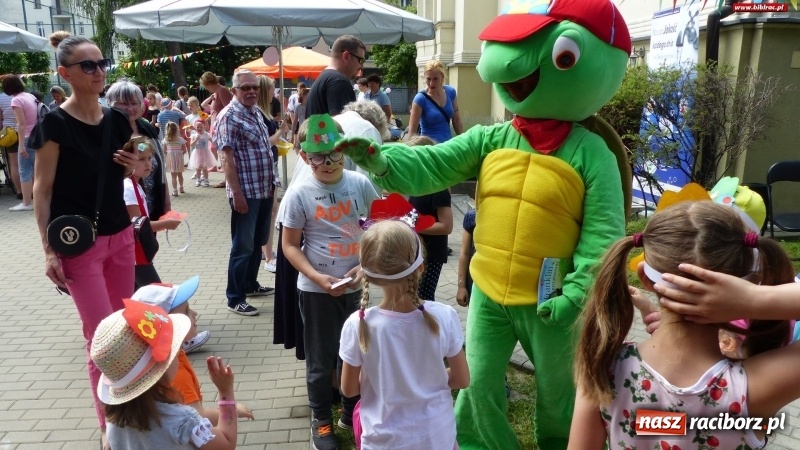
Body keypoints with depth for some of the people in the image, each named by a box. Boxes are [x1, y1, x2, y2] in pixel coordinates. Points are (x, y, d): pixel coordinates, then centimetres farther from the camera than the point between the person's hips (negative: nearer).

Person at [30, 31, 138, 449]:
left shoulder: (116, 120, 6)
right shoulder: (55, 123, -11)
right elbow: (42, 189, -10)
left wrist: (133, 166, -6)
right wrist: (49, 250, -14)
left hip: (120, 235, 6)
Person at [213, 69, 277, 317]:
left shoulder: (256, 112, 13)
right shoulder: (229, 116, -12)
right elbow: (228, 158, -17)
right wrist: (237, 193, -21)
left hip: (265, 189, 8)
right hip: (246, 192, -8)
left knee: (258, 242, 18)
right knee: (243, 246, -1)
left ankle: (251, 284, 34)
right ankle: (235, 298, 9)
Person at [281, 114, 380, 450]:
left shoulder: (360, 184, -6)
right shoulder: (299, 195, -10)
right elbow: (289, 245, -5)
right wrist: (318, 278, -18)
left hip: (358, 286, 2)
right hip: (316, 290, -2)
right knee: (320, 359, 12)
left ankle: (353, 412, 40)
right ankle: (321, 420, 34)